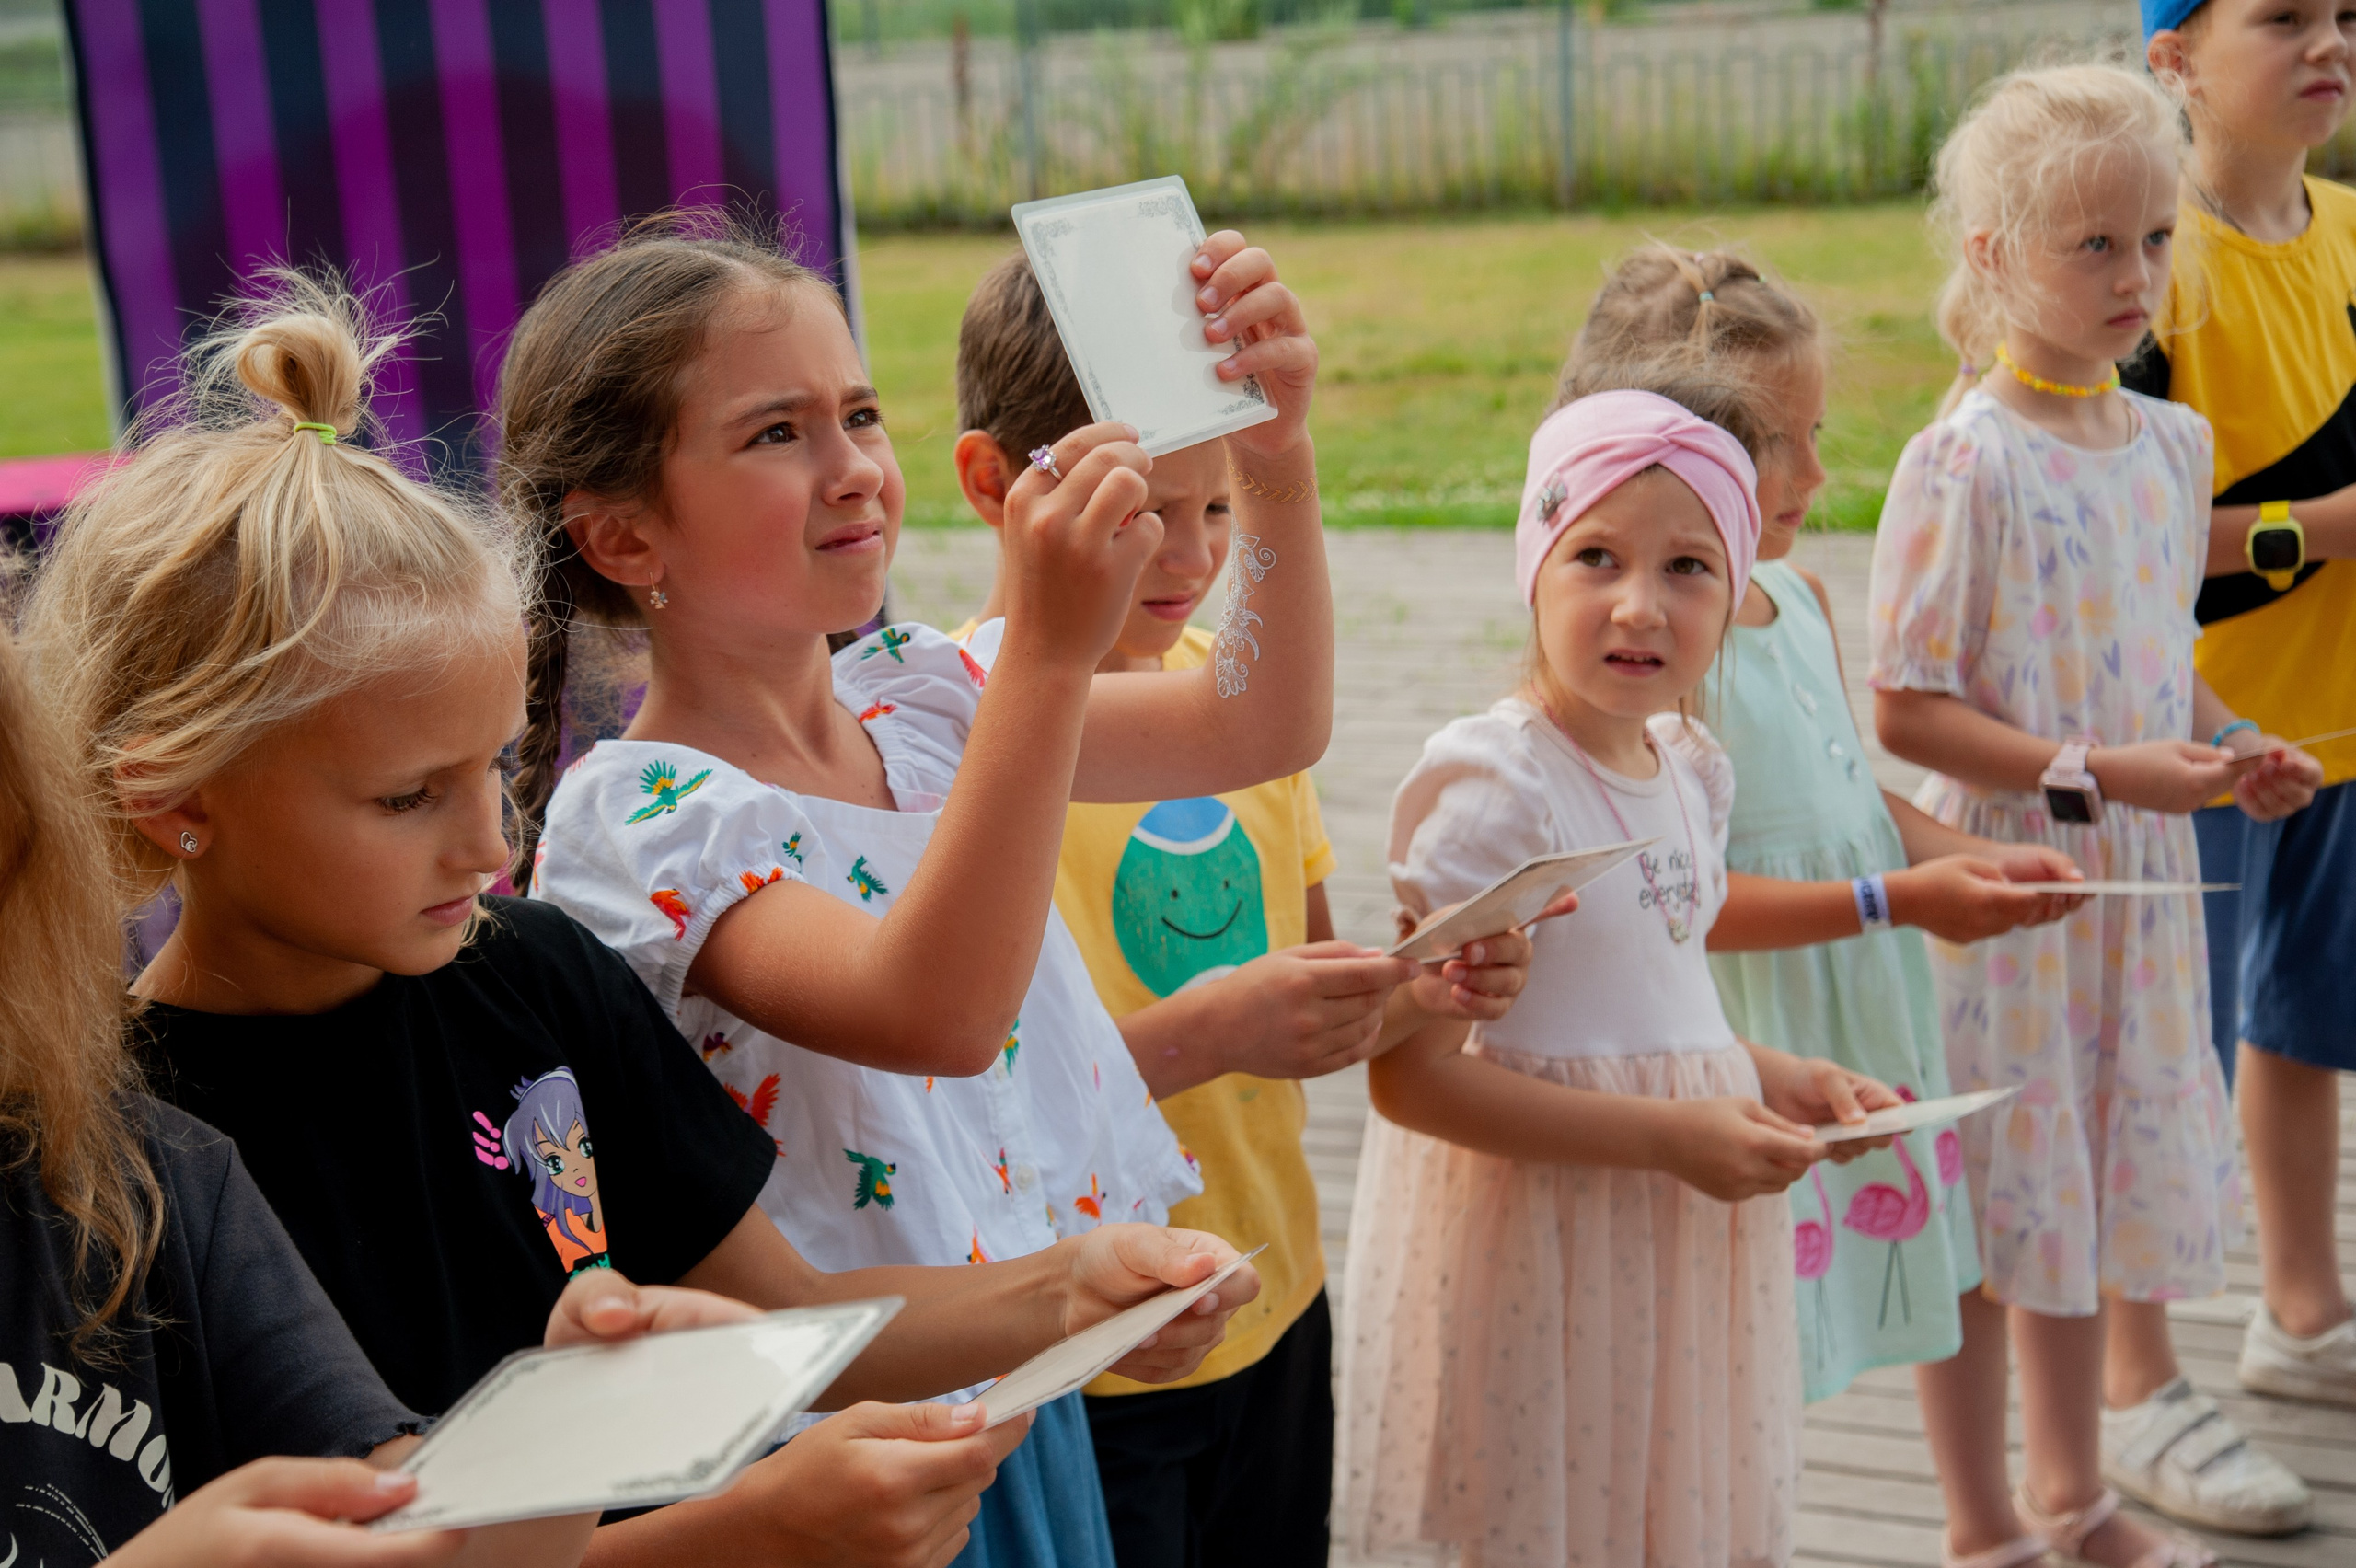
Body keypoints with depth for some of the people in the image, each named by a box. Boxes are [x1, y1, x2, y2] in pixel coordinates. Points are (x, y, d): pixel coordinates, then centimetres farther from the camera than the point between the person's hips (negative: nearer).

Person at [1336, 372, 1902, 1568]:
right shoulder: (1486, 788, -19)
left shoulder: (1691, 768, 6)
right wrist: (1672, 1136, -22)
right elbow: (1412, 1076, -23)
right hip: (1538, 1259, -7)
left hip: (1685, 1244, 8)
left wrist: (1782, 1081, 4)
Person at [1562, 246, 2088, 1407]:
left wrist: (1973, 858, 2)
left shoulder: (1800, 596, 8)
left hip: (1846, 1037, 9)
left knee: (1792, 1346, 20)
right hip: (1730, 1048, -9)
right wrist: (1896, 901, -22)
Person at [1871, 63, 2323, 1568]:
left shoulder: (2174, 442, 6)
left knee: (2088, 1179, 19)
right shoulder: (1966, 462, -16)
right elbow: (1905, 710, -17)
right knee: (1982, 1206, 5)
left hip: (2137, 876, 7)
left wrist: (2228, 747, 1)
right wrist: (2095, 775, -22)